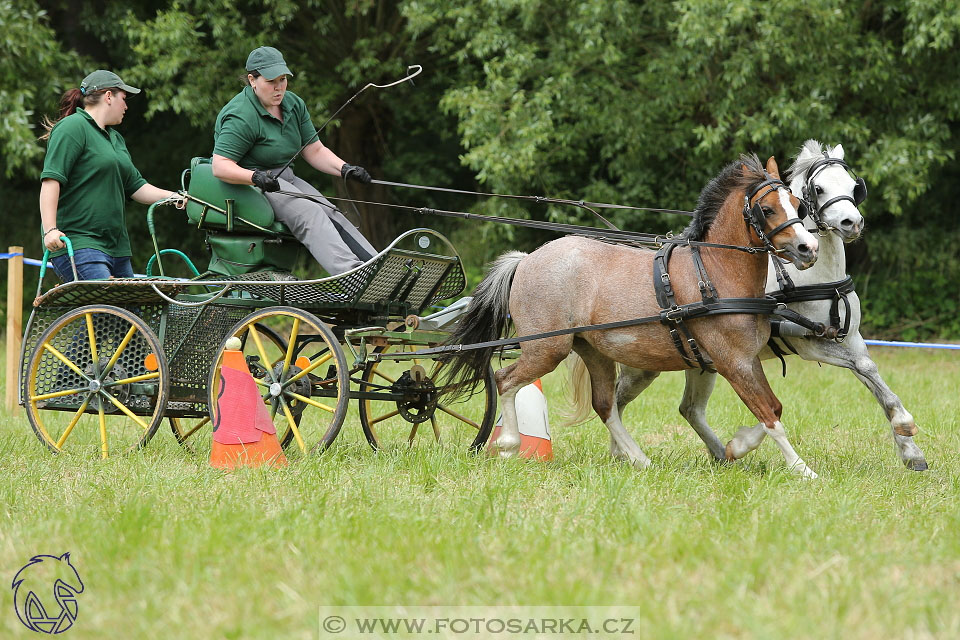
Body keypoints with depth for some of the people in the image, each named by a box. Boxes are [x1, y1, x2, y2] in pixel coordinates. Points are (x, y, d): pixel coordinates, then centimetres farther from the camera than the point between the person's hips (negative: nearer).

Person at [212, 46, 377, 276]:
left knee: (331, 214, -17)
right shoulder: (241, 116, -16)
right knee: (309, 214, -30)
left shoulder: (294, 104, 9)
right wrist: (256, 177, -38)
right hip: (247, 185, -8)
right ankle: (349, 271, -47)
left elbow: (315, 151, 12)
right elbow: (220, 166, -23)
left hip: (285, 179, 8)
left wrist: (344, 169, -6)